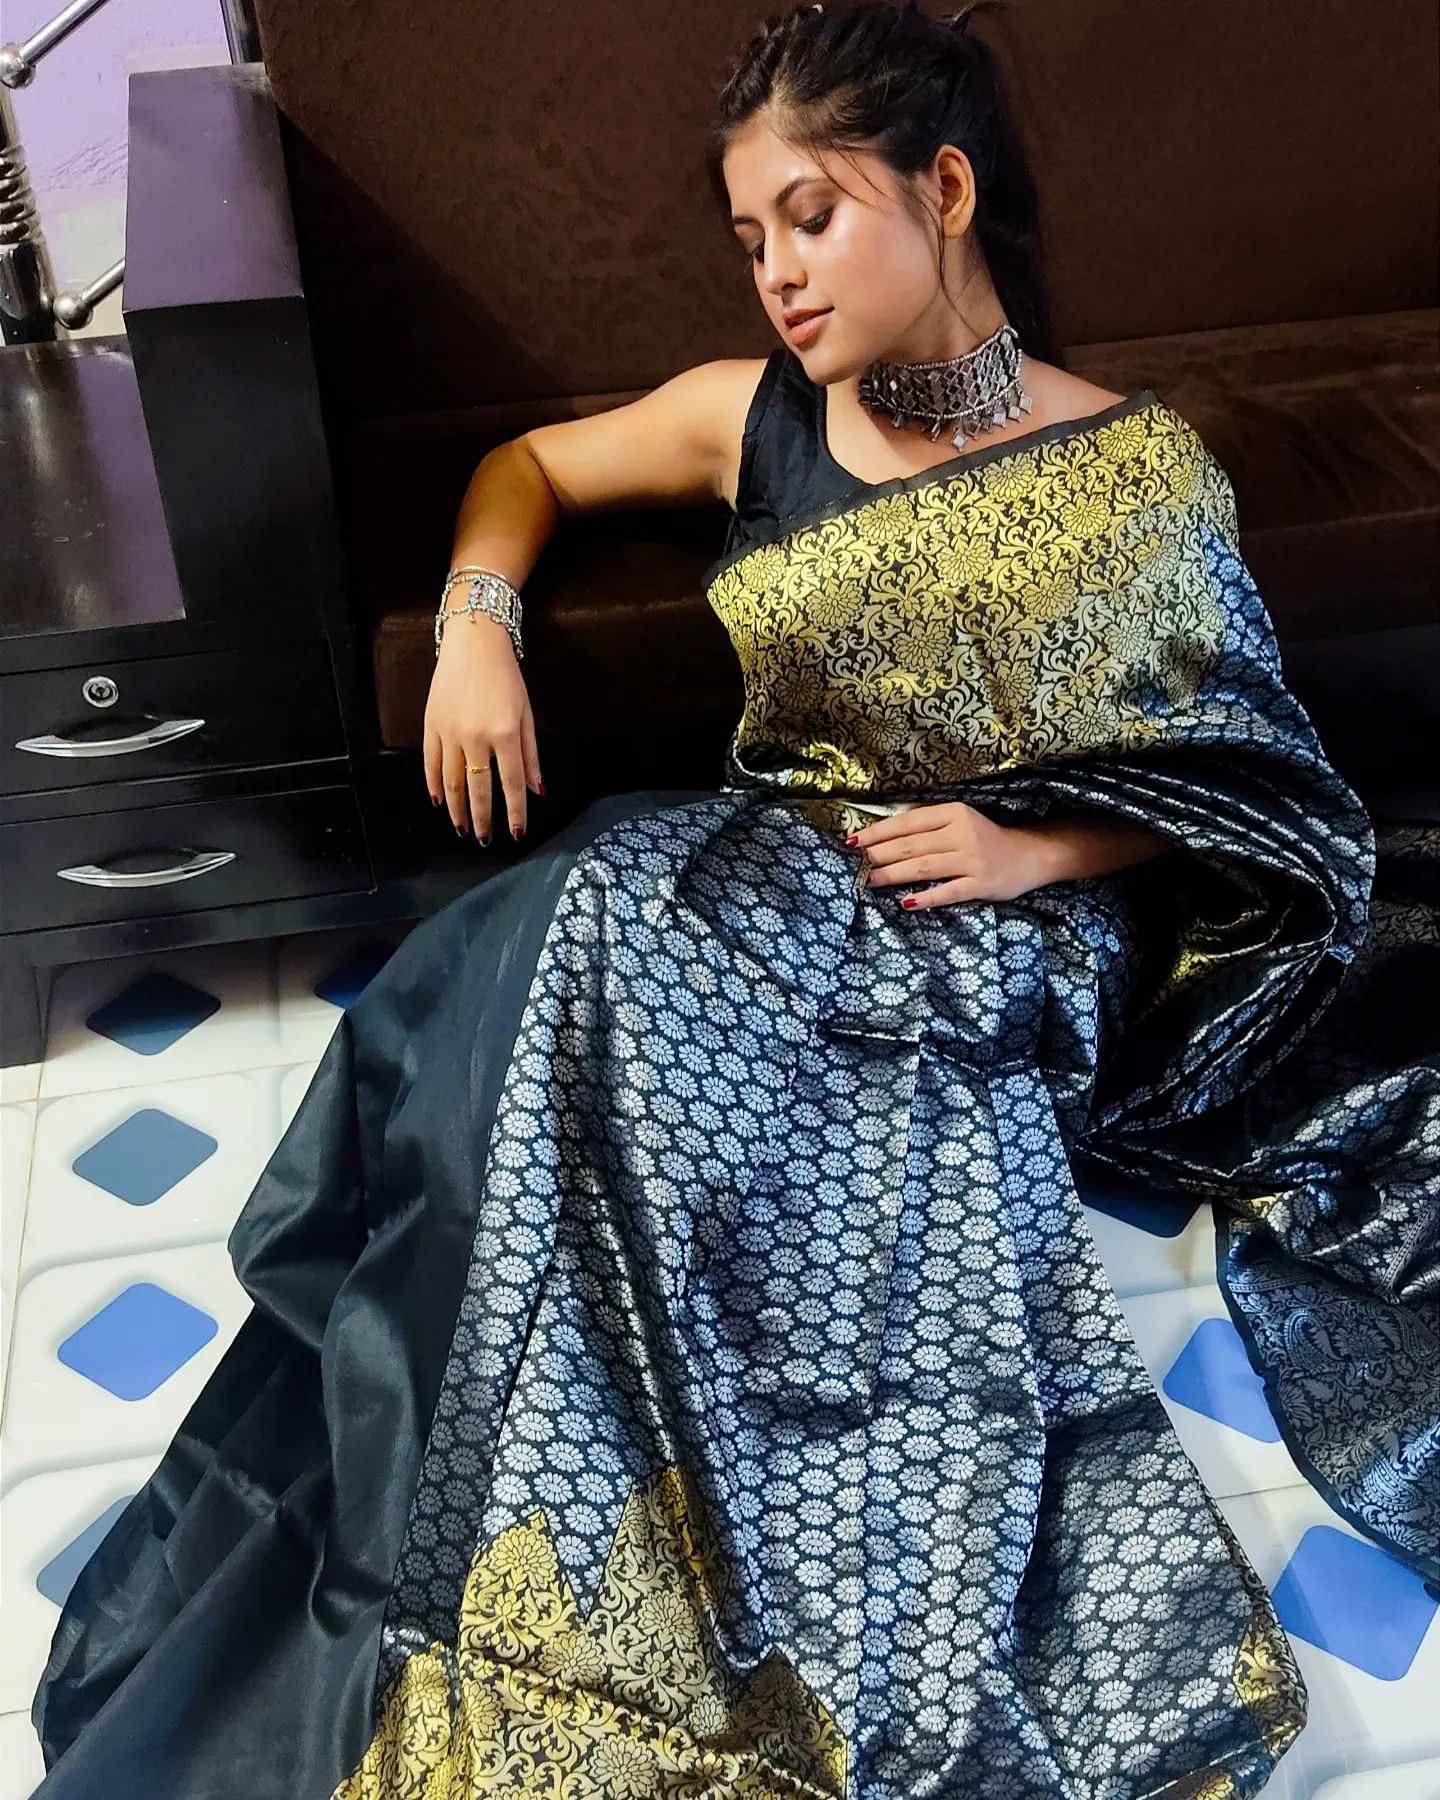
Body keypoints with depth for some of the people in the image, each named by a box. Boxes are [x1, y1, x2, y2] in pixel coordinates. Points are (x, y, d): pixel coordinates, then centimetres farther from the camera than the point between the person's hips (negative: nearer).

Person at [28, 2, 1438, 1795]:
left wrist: (1040, 852, -13)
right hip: (755, 881, 3)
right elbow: (530, 463, 19)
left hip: (1003, 944, -3)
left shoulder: (1143, 471, -4)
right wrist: (474, 623, -1)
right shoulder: (750, 416, 3)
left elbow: (1234, 787, 4)